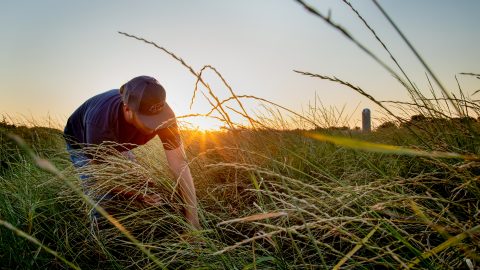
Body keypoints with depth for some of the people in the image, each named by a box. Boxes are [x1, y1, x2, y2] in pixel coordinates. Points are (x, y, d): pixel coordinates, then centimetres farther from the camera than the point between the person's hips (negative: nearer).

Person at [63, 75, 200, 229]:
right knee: (102, 200, -18)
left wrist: (194, 223, -39)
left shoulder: (162, 113, -36)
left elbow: (180, 165, -35)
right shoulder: (99, 122, -46)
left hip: (116, 144, 4)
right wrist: (142, 196, -41)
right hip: (82, 144, -4)